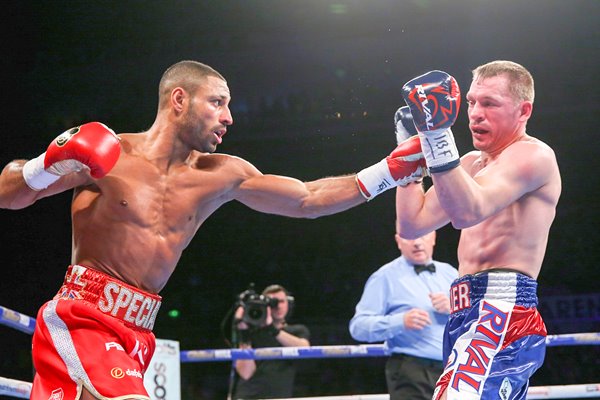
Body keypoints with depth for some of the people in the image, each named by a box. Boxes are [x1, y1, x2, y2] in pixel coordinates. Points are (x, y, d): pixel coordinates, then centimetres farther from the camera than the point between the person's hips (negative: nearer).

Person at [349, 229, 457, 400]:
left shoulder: (450, 273, 16)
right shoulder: (386, 277, 0)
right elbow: (358, 327, -8)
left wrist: (453, 308, -10)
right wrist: (401, 322, -22)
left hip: (455, 371, 6)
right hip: (411, 373, -6)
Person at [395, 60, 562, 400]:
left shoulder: (534, 154, -5)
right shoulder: (473, 163, 23)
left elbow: (468, 211, -23)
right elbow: (412, 223, 18)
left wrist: (438, 135, -35)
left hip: (502, 310, -10)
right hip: (469, 310, 10)